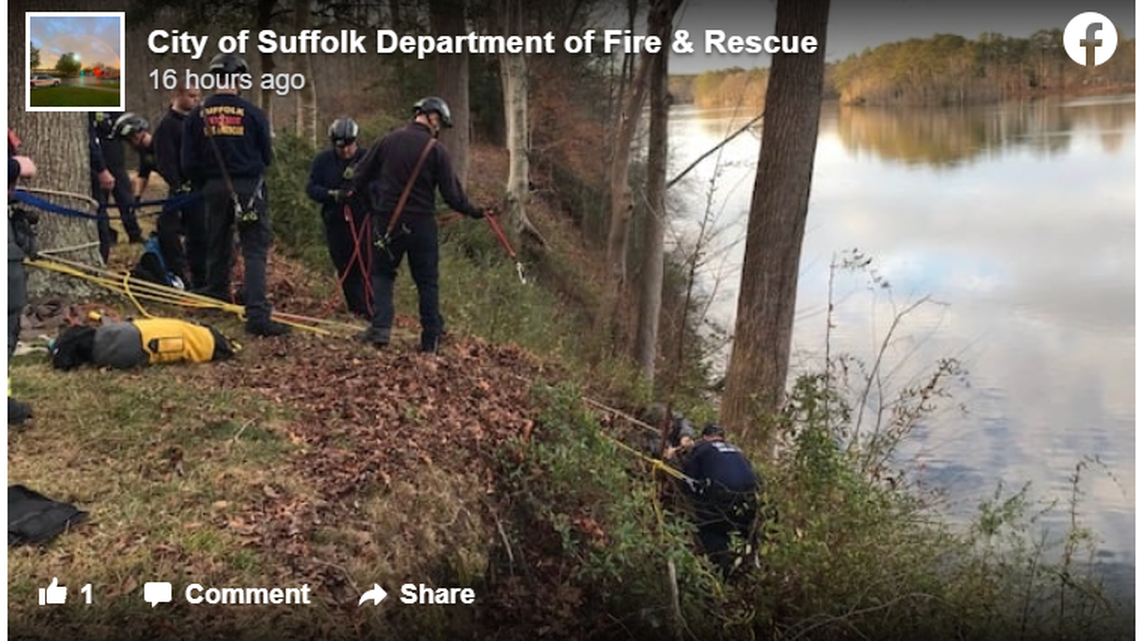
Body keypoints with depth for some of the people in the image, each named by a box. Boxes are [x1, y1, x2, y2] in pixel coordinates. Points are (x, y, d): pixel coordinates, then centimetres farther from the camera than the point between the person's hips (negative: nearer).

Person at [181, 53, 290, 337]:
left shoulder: (197, 115, 1)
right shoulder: (253, 113, -6)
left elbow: (188, 164, 3)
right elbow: (267, 156, 3)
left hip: (215, 188, 3)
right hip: (249, 187, -3)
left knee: (217, 248, 19)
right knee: (255, 252, -4)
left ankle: (216, 297, 34)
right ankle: (257, 315, -15)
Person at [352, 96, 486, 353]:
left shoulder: (387, 141, 2)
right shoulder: (437, 151, -6)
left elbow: (360, 176, 6)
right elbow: (451, 193, -6)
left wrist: (375, 199, 23)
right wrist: (473, 211, 10)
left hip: (387, 221, 2)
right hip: (422, 224, -1)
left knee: (382, 274, 14)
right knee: (427, 281, 9)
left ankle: (380, 327, -3)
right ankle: (431, 339, 9)